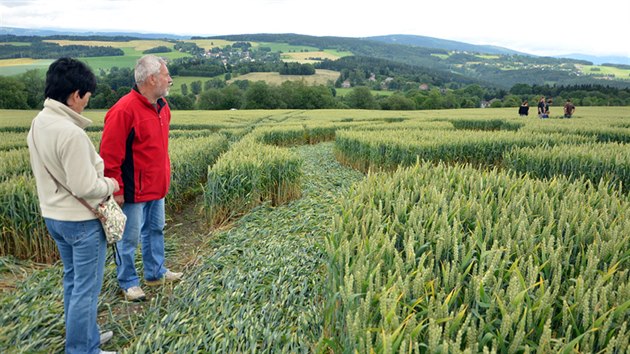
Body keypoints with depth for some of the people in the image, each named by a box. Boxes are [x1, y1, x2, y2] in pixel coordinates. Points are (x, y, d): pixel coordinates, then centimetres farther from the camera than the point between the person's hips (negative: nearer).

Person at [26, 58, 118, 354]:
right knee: (86, 288, 6)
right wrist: (109, 185, -6)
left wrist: (98, 175, 9)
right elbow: (85, 188, -25)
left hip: (53, 215, 10)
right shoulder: (71, 133, -27)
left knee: (72, 280, 23)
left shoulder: (38, 123, 2)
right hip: (81, 220, -9)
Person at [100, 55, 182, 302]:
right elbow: (110, 155, -19)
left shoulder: (162, 106, 6)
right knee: (130, 238, 8)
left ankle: (156, 273, 37)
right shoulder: (124, 110, -21)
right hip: (133, 191, -8)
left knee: (156, 230, 20)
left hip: (157, 187, 8)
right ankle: (128, 282, 26)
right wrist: (116, 190, -17)